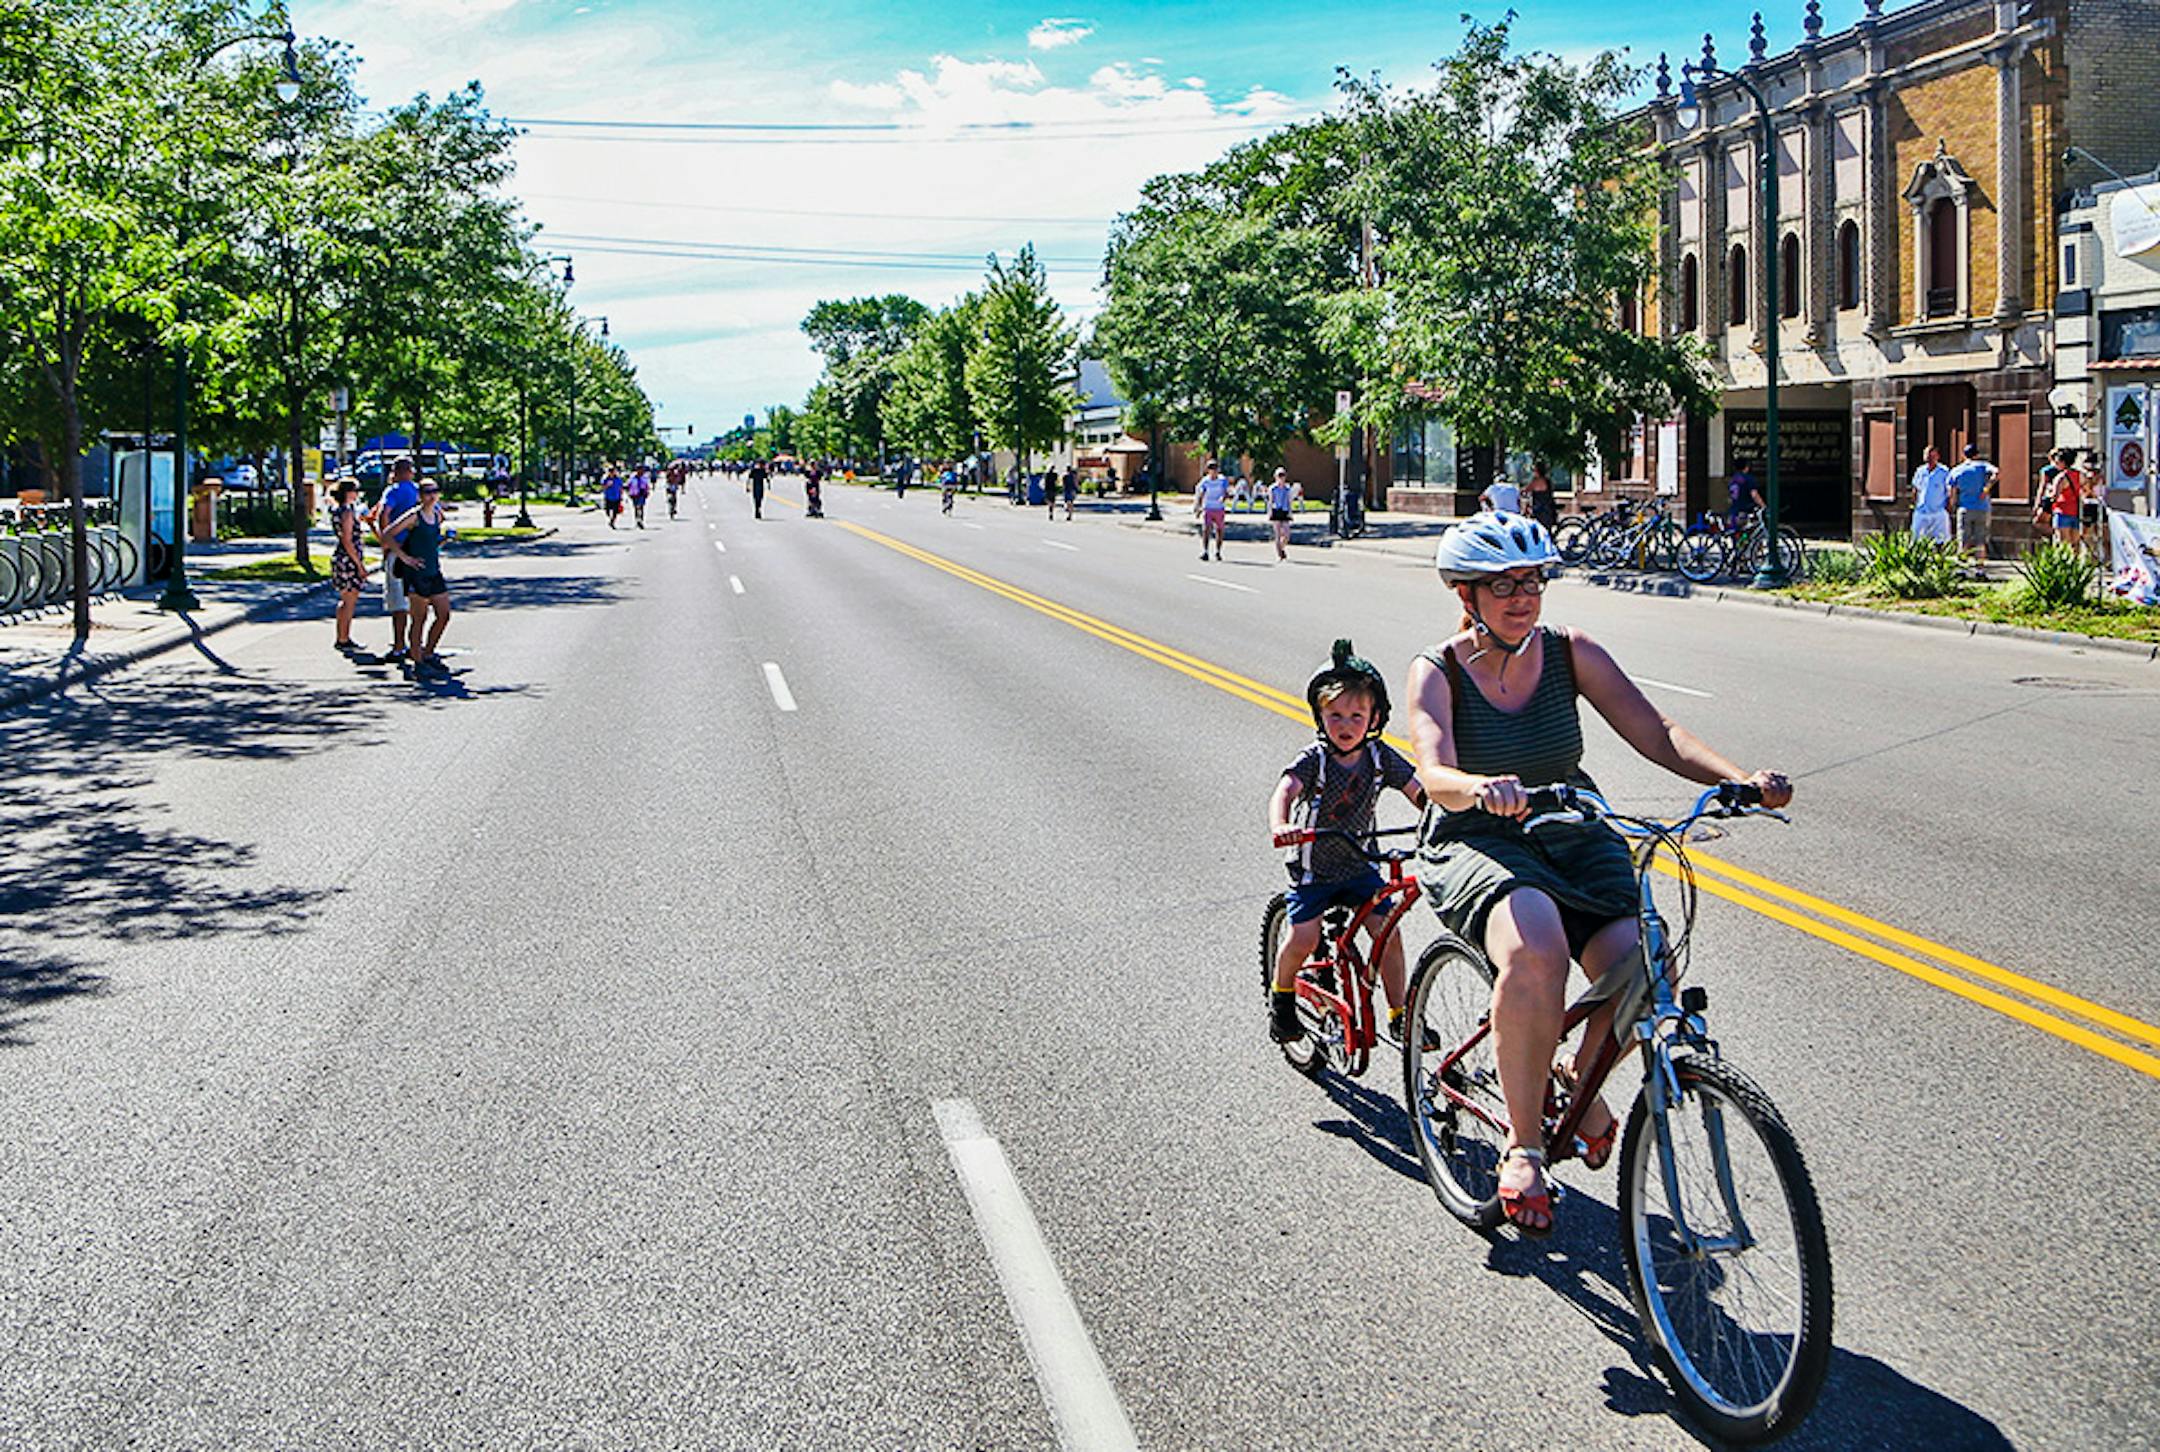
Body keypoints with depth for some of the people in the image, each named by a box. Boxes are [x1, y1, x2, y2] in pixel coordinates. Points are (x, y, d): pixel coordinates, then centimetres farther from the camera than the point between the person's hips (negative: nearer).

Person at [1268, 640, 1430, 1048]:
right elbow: (1285, 791, -32)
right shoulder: (1314, 759, -17)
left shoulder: (1380, 756, -6)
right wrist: (1280, 827, -53)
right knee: (1304, 935, -15)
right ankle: (1281, 998, 14)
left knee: (1387, 931, -9)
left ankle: (1399, 1015, 6)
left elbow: (1418, 791, -6)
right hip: (1314, 866, -3)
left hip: (1359, 865, 3)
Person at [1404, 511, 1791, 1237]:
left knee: (1640, 976, -23)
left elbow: (1655, 731, -10)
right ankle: (1523, 1143, -17)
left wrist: (1740, 779, -27)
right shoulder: (1437, 672, -9)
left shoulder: (1569, 652, 0)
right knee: (1535, 953, -37)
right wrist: (1481, 788, -50)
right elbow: (1436, 775, -26)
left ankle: (1579, 1075, 13)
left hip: (1575, 841, 4)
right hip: (1476, 847, -3)